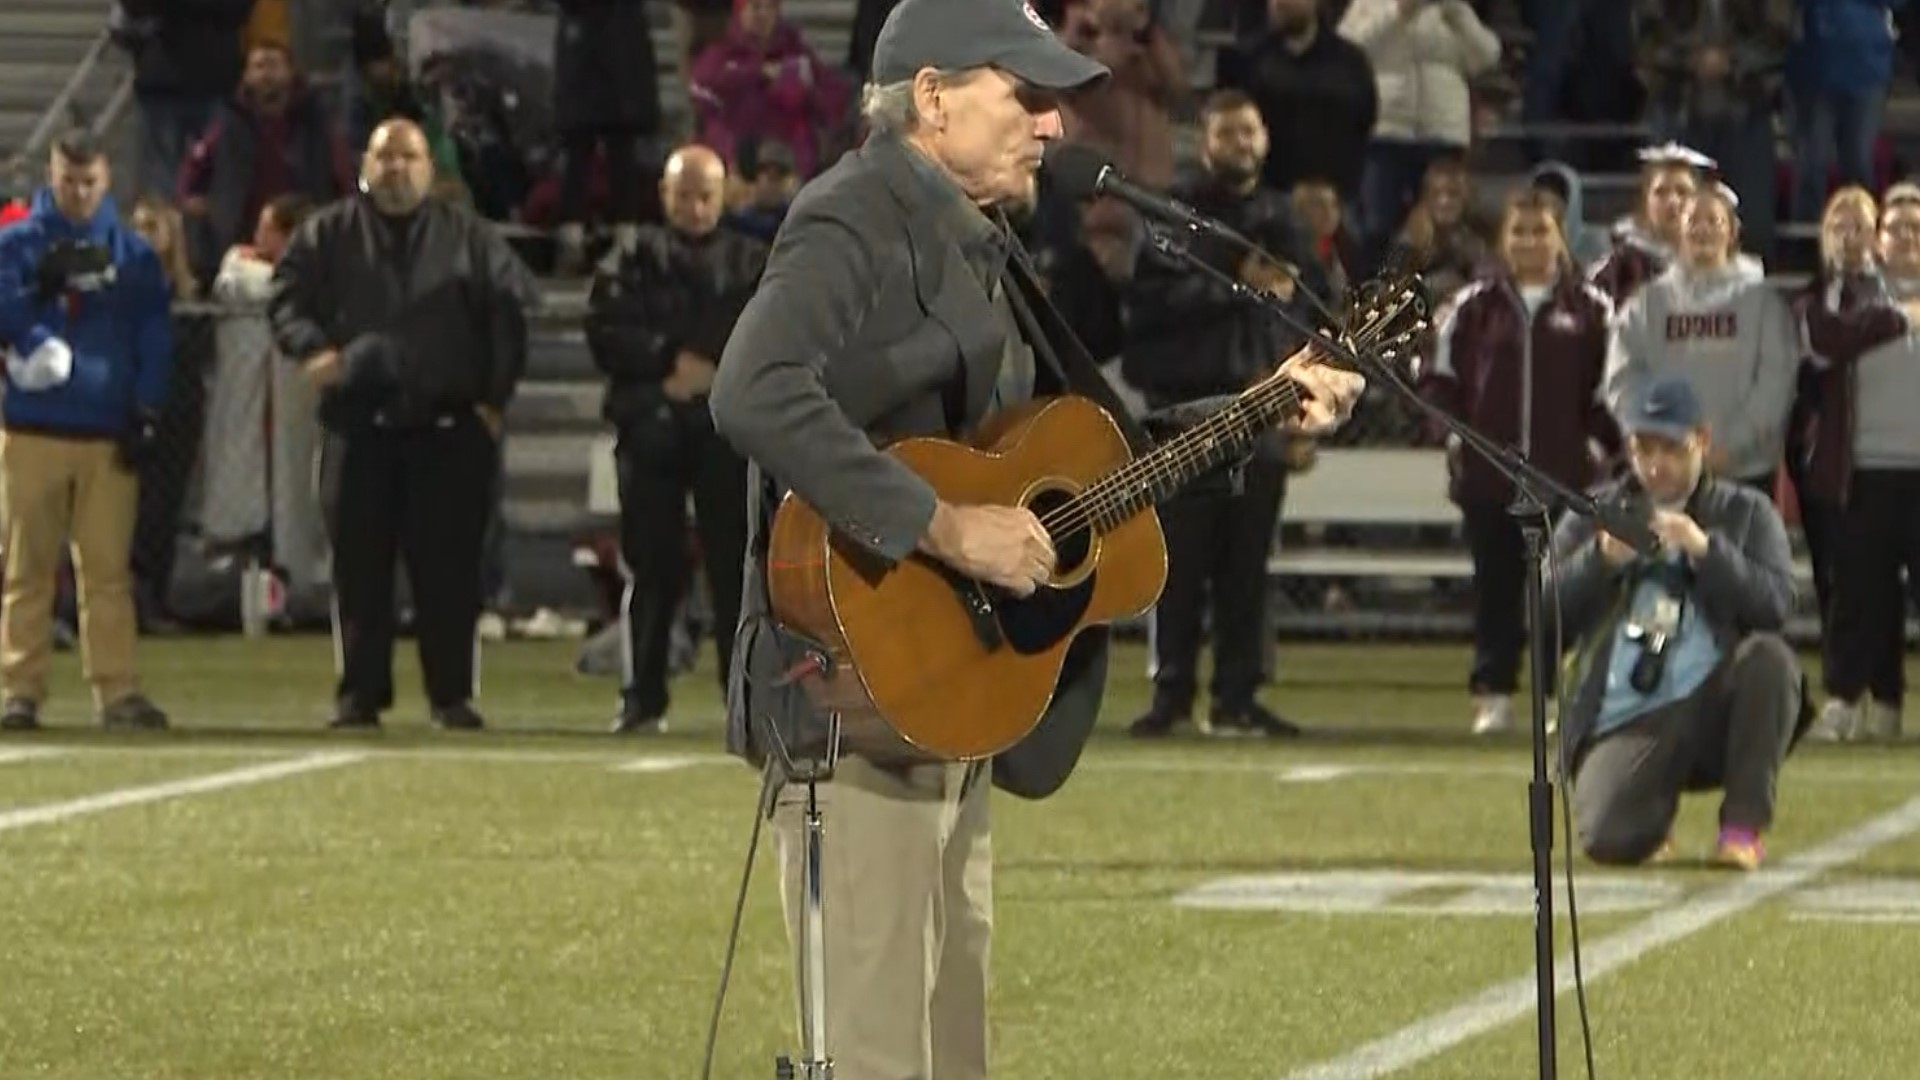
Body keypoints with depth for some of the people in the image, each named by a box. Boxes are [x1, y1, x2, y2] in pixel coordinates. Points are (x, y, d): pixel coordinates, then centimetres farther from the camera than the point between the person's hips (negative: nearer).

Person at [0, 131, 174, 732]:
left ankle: (117, 689, -2)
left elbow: (156, 338, 7)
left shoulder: (133, 254, 10)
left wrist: (146, 414, -1)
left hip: (110, 434, 1)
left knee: (109, 567, -3)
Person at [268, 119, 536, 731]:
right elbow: (286, 296, 8)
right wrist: (311, 349, -11)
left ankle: (451, 694, 3)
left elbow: (512, 308, 9)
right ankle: (359, 693, 8)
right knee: (359, 565, 1)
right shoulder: (329, 235, 11)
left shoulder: (468, 239, 10)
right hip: (358, 426, 1)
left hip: (449, 429, -1)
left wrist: (495, 397, 2)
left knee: (449, 565, -3)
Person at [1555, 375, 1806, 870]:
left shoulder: (1747, 512, 12)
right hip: (1623, 722, 0)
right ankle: (1653, 810, 13)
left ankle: (1744, 827, -18)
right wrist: (1602, 559, -12)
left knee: (1770, 656, -32)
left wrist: (1705, 550, -18)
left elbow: (1776, 605, -5)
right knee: (1609, 840, -27)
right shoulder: (1594, 515, 15)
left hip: (1715, 710, 0)